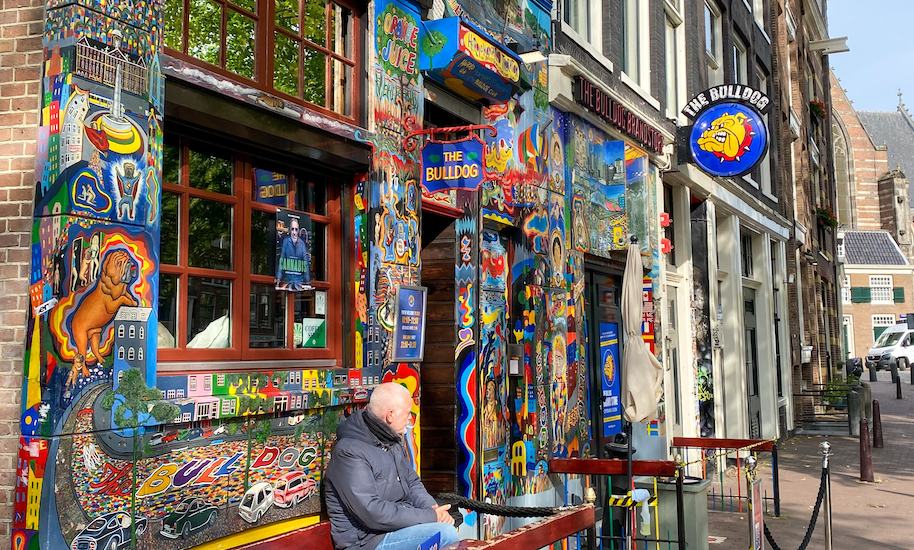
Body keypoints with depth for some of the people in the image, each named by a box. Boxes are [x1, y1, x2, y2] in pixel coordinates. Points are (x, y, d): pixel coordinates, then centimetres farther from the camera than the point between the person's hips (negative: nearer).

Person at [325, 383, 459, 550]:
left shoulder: (393, 441, 11)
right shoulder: (350, 452, -19)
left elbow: (412, 483, 18)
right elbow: (373, 513, -25)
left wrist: (435, 509, -4)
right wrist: (430, 517, -20)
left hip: (401, 524, 9)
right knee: (445, 533, -23)